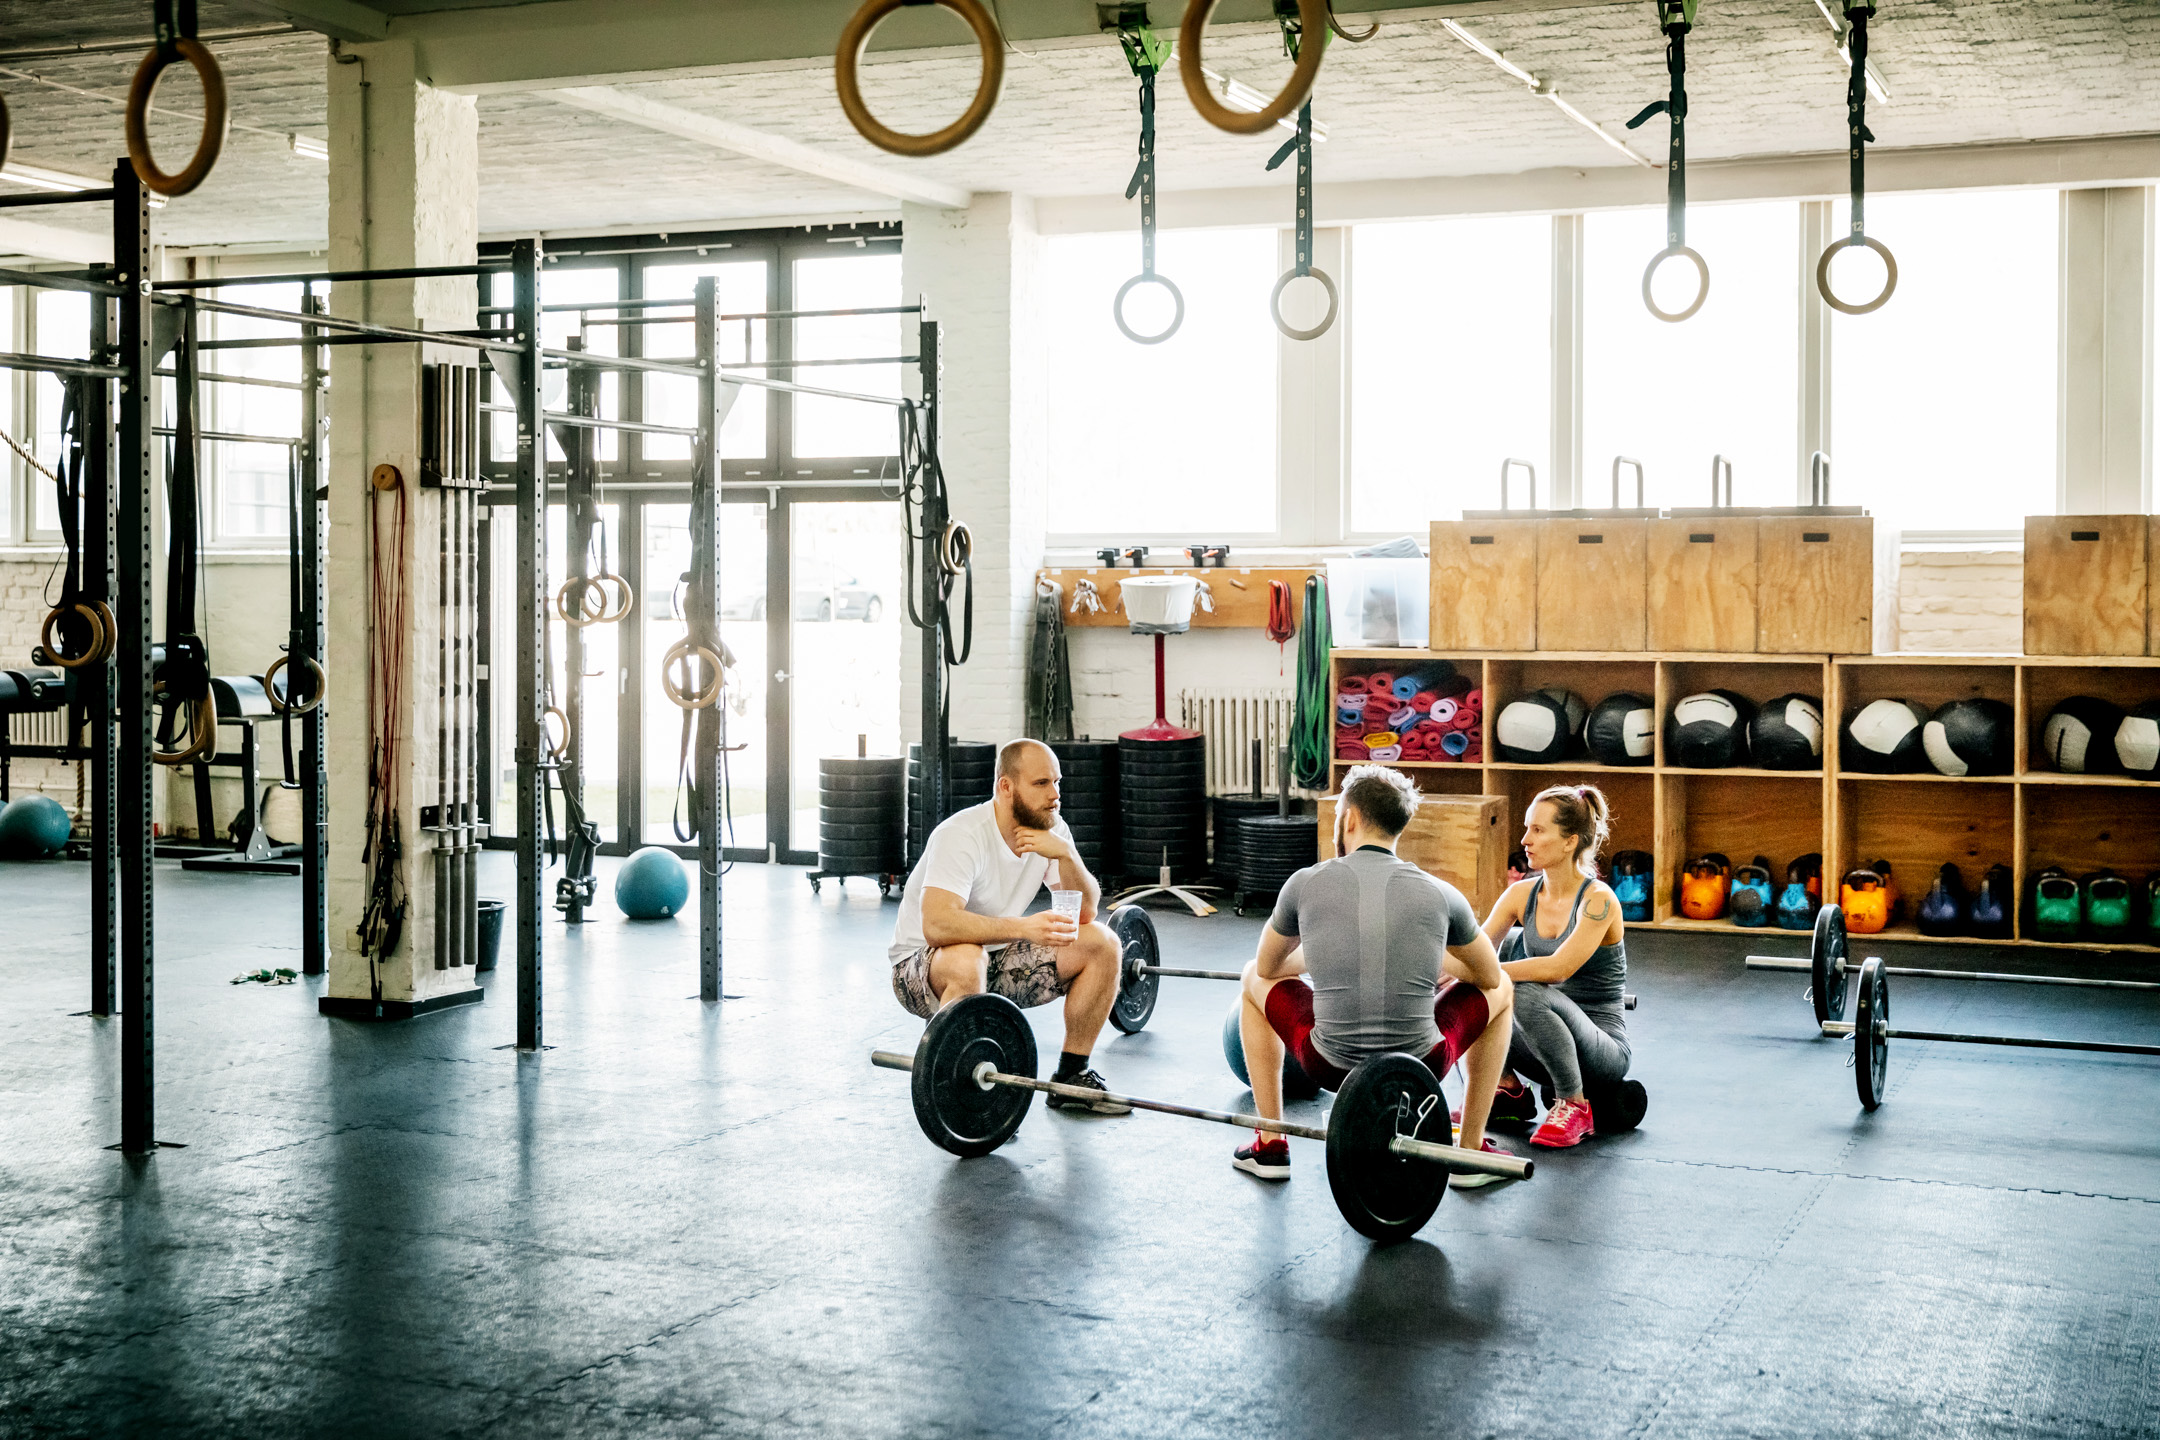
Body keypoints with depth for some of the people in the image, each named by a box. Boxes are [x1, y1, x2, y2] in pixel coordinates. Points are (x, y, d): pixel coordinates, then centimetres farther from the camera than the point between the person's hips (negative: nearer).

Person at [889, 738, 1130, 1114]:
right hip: (921, 968, -7)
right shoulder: (962, 835, -27)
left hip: (999, 961, 7)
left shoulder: (1050, 829, -5)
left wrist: (1065, 855, -26)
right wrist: (1023, 926, -48)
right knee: (966, 962, -41)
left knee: (1102, 944, -8)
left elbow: (1085, 913, -8)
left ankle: (1071, 1079, 3)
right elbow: (937, 925, -40)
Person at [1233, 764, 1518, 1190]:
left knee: (1256, 982, 28)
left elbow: (1268, 966, 17)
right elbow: (1489, 977, 16)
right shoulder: (1440, 894, -1)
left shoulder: (1307, 884, -2)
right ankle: (1471, 1153, 26)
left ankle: (1270, 1144, 26)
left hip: (1333, 1069, 0)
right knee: (1500, 991, 28)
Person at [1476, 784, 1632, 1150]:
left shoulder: (1598, 900, -17)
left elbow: (1557, 968, -30)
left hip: (1602, 1050, -7)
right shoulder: (1522, 894, 2)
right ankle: (1508, 1091, 3)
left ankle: (1575, 1107, -13)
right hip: (1545, 1048, 7)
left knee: (1528, 993, -33)